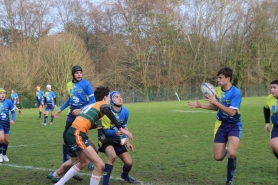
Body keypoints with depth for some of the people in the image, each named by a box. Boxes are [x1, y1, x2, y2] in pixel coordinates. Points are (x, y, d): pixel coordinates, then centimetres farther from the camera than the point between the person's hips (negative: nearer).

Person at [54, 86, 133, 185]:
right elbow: (107, 111, -23)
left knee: (84, 162, 30)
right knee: (100, 165, -9)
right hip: (77, 134, -9)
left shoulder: (90, 106, 26)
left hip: (72, 133, 9)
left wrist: (96, 125, 46)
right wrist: (120, 128, -23)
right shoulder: (104, 104, 2)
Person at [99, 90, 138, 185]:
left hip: (117, 140, 6)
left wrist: (126, 141, -1)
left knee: (129, 162, 3)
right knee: (112, 156, -35)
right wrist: (115, 132, -41)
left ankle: (125, 175, 41)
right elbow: (105, 131, -22)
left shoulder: (125, 112, -8)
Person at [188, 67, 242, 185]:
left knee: (232, 154, -26)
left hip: (234, 126, -5)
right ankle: (225, 151, 42)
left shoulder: (235, 92, -20)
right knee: (218, 157, 3)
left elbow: (232, 112, -26)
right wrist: (200, 105, 3)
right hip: (222, 125, 5)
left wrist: (216, 102, -29)